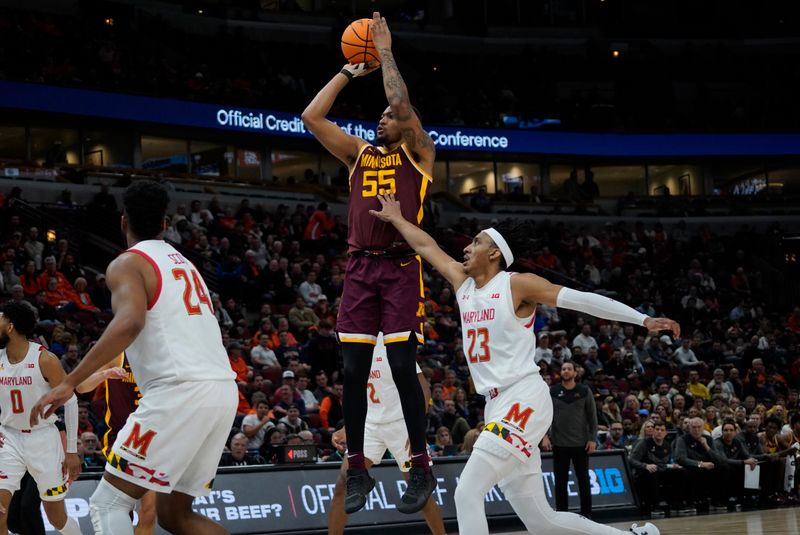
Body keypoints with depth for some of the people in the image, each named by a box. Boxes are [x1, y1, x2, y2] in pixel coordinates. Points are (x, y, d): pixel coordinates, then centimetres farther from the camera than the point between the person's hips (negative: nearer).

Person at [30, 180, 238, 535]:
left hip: (180, 391, -8)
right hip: (223, 390, 8)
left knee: (107, 503, 1)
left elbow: (130, 322, -19)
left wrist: (70, 382, -23)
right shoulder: (184, 264, 25)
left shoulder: (128, 263, 1)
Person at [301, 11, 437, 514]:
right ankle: (358, 472, 9)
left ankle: (422, 470, 0)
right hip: (360, 267, 5)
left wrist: (386, 52, -1)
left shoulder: (419, 152, 5)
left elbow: (402, 102, -11)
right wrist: (349, 71, 12)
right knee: (353, 371, 2)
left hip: (401, 268, -5)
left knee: (403, 368, -9)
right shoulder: (359, 152, 17)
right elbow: (312, 116, 9)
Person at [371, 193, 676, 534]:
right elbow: (426, 246, 28)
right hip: (497, 405, 7)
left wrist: (644, 319, -12)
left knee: (467, 493, -19)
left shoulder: (517, 285, -4)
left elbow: (582, 300, -8)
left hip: (524, 400, -7)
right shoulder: (462, 283, 15)